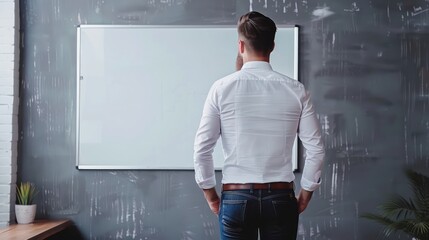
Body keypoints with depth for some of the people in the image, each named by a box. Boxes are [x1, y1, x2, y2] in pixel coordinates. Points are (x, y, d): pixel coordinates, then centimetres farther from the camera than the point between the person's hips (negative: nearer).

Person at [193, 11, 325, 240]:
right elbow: (316, 149, -2)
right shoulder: (295, 90, -2)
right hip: (281, 198, 1)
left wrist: (210, 194, 6)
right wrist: (305, 194, 10)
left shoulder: (222, 88, -6)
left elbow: (202, 148, -5)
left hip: (236, 197, -1)